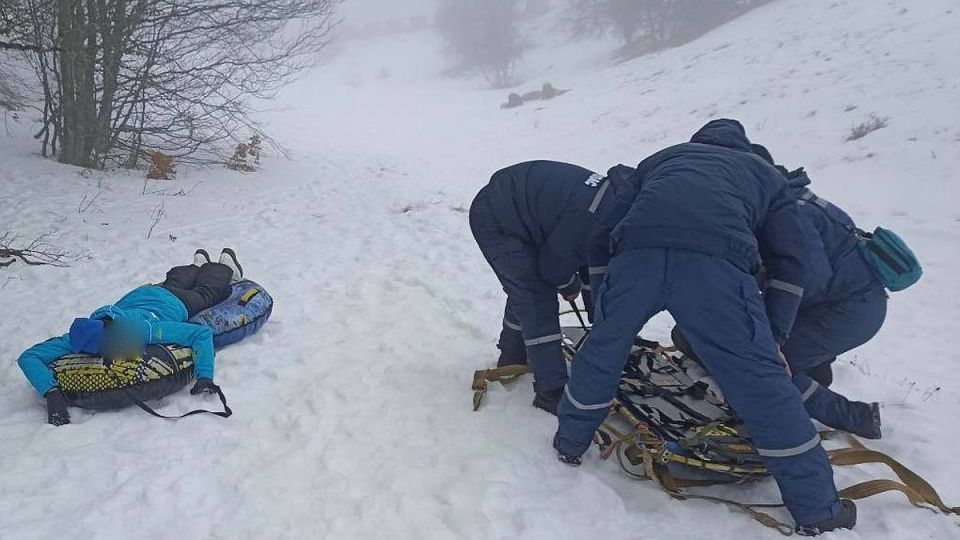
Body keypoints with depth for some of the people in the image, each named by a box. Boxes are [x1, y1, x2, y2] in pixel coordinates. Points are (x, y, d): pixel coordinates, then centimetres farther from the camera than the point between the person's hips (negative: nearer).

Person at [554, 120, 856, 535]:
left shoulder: (661, 159, 40)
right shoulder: (764, 173, 36)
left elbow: (605, 230, 34)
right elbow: (790, 261, 24)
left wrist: (604, 308, 39)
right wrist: (774, 337, 28)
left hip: (636, 252, 2)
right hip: (715, 260, -1)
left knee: (602, 350, 23)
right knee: (761, 380, 8)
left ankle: (569, 443, 41)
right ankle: (817, 509, 17)